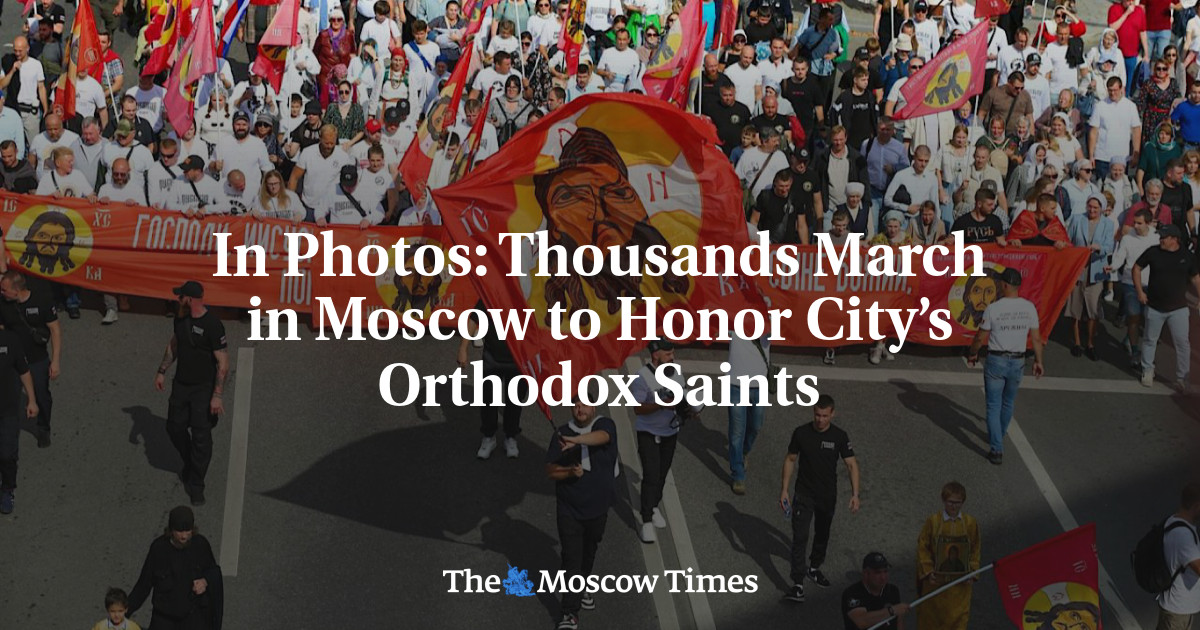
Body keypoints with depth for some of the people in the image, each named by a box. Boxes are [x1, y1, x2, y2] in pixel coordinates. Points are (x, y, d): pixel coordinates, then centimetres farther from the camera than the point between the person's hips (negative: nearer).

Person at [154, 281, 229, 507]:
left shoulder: (213, 325, -23)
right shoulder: (181, 318, 0)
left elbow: (223, 363, -20)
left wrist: (217, 395, -22)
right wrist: (162, 371, 18)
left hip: (203, 389, -7)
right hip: (181, 384, 7)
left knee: (201, 436, -3)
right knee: (174, 427, 16)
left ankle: (196, 485, 9)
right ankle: (190, 464, 41)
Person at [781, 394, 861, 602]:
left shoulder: (839, 436, -10)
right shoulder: (801, 433, -10)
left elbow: (852, 464, -7)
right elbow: (790, 460, 1)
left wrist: (855, 494, -17)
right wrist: (784, 489, -3)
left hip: (828, 496, 2)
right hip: (804, 494, -2)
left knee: (822, 534, 20)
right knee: (799, 537, -9)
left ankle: (814, 568, 43)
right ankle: (798, 583, -9)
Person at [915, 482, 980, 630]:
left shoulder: (970, 523, -1)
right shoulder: (933, 521, -7)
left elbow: (975, 550, 7)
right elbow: (922, 547, -3)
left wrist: (972, 571, -3)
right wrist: (928, 571, -10)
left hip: (960, 583, 1)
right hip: (936, 581, -1)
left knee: (959, 617, 0)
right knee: (931, 617, 10)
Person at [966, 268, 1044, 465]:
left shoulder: (993, 308, -15)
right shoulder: (1029, 307, -5)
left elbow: (980, 338, -6)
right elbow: (1036, 338, 0)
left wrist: (972, 353, 12)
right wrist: (1038, 361, 13)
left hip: (996, 361, -3)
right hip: (1017, 362, 4)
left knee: (994, 406, 4)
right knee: (1008, 404, 23)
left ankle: (997, 450, -2)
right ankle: (997, 438, 41)